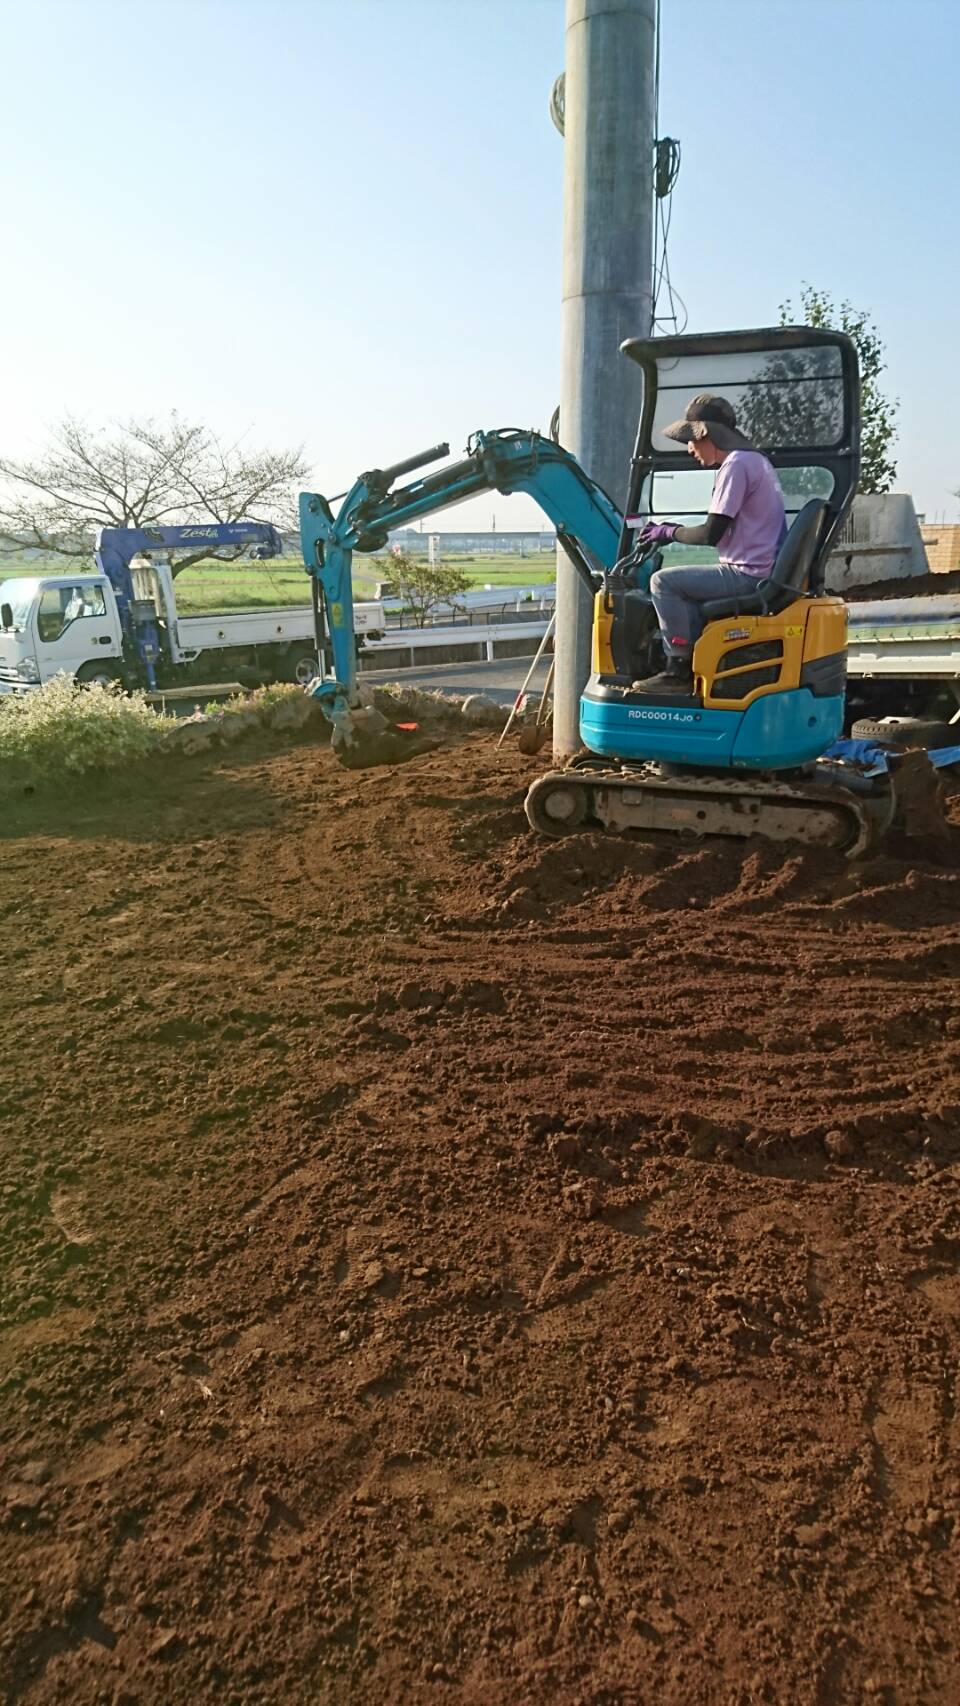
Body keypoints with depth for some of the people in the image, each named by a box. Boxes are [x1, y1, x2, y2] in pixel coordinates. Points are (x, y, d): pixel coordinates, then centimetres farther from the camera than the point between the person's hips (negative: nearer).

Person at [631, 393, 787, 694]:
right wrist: (675, 530, 15)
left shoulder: (736, 464, -13)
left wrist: (669, 533, -1)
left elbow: (710, 534, -18)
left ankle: (679, 670, -9)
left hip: (748, 574, -11)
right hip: (764, 571, 11)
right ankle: (698, 665, 17)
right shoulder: (753, 459, 19)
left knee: (663, 581, -11)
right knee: (686, 586, 25)